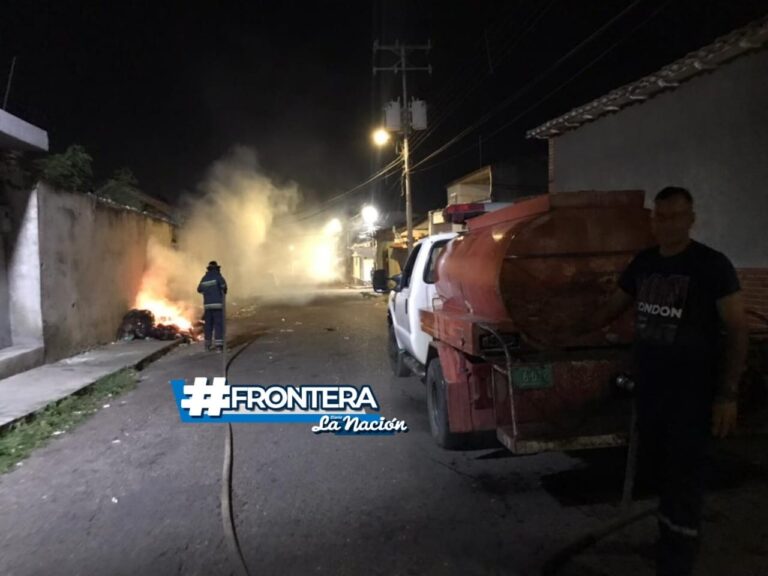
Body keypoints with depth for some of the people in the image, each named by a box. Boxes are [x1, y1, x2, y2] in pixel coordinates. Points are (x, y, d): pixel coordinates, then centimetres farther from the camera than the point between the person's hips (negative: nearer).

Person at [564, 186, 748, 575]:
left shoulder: (713, 265, -10)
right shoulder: (642, 263, 6)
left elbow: (737, 330, -10)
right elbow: (611, 310, 16)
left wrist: (728, 393, -15)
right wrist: (571, 334, 11)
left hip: (692, 390, -6)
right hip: (648, 387, 6)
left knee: (684, 477, 1)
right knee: (654, 467, 17)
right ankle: (677, 530, 43)